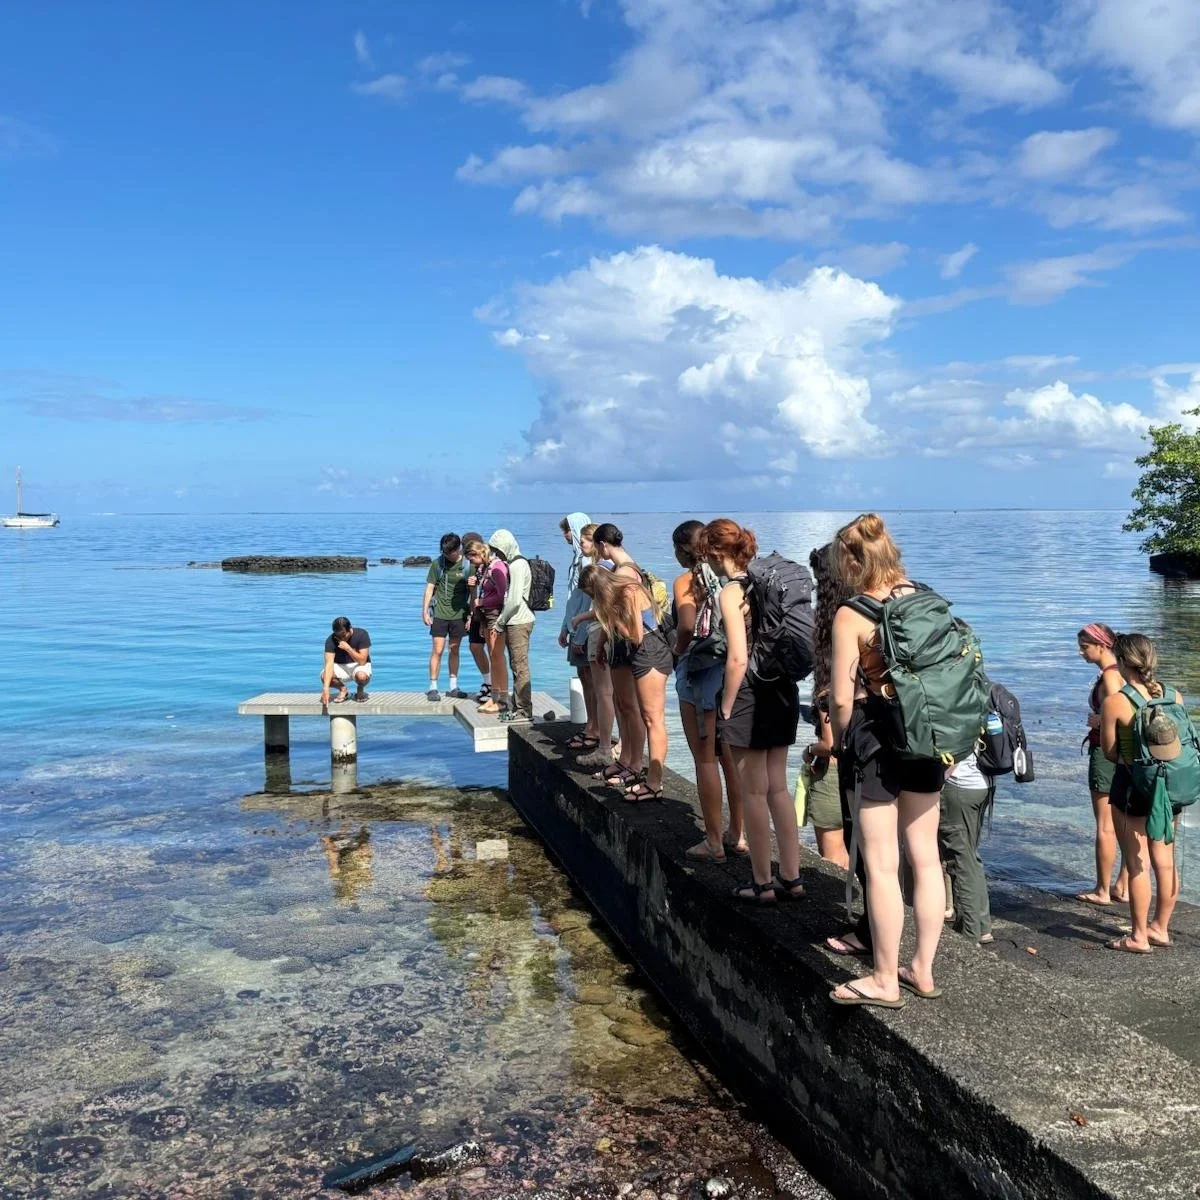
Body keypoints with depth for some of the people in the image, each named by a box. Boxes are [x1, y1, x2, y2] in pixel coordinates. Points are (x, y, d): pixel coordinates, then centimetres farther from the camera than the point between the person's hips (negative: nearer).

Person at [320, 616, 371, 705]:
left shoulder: (362, 634, -21)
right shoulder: (331, 640, -20)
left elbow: (362, 661, -22)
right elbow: (329, 663, -30)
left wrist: (348, 648, -34)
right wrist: (325, 688, -41)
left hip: (358, 665, -2)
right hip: (340, 666, 2)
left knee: (361, 676, -38)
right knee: (324, 676, -29)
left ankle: (360, 690, 0)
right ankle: (343, 689, 3)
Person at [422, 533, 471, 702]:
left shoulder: (467, 565, -2)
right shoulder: (437, 563, -2)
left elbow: (472, 592, 3)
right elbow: (430, 588, 2)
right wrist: (425, 611, -2)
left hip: (459, 614, 1)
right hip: (440, 613, -1)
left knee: (454, 650, 9)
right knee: (437, 650, -4)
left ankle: (453, 687, 18)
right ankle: (433, 688, 2)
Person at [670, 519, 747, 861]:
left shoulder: (685, 582, -10)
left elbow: (687, 625, -25)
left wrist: (679, 650, -7)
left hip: (700, 674, -6)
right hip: (731, 670, 6)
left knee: (705, 760, 2)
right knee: (731, 757, 14)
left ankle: (713, 842, 8)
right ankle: (738, 834, 22)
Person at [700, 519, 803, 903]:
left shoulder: (732, 592, -15)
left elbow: (738, 659, -20)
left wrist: (725, 710, -11)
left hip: (750, 697, -7)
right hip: (783, 691, 8)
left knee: (753, 794, 5)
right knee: (778, 788, 15)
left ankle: (763, 883, 14)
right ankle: (790, 878, 21)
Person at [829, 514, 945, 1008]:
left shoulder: (850, 615, -13)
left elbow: (841, 697, -15)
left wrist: (841, 739, 3)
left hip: (878, 743, -6)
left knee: (881, 866, 2)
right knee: (926, 857, 13)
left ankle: (884, 981, 12)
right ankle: (922, 969, 24)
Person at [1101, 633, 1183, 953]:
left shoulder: (1114, 703, -16)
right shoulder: (1174, 696, -2)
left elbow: (1111, 753, -7)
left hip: (1132, 786, -5)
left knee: (1138, 863, 4)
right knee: (1165, 860, 15)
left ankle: (1138, 937, 12)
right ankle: (1160, 927, 28)